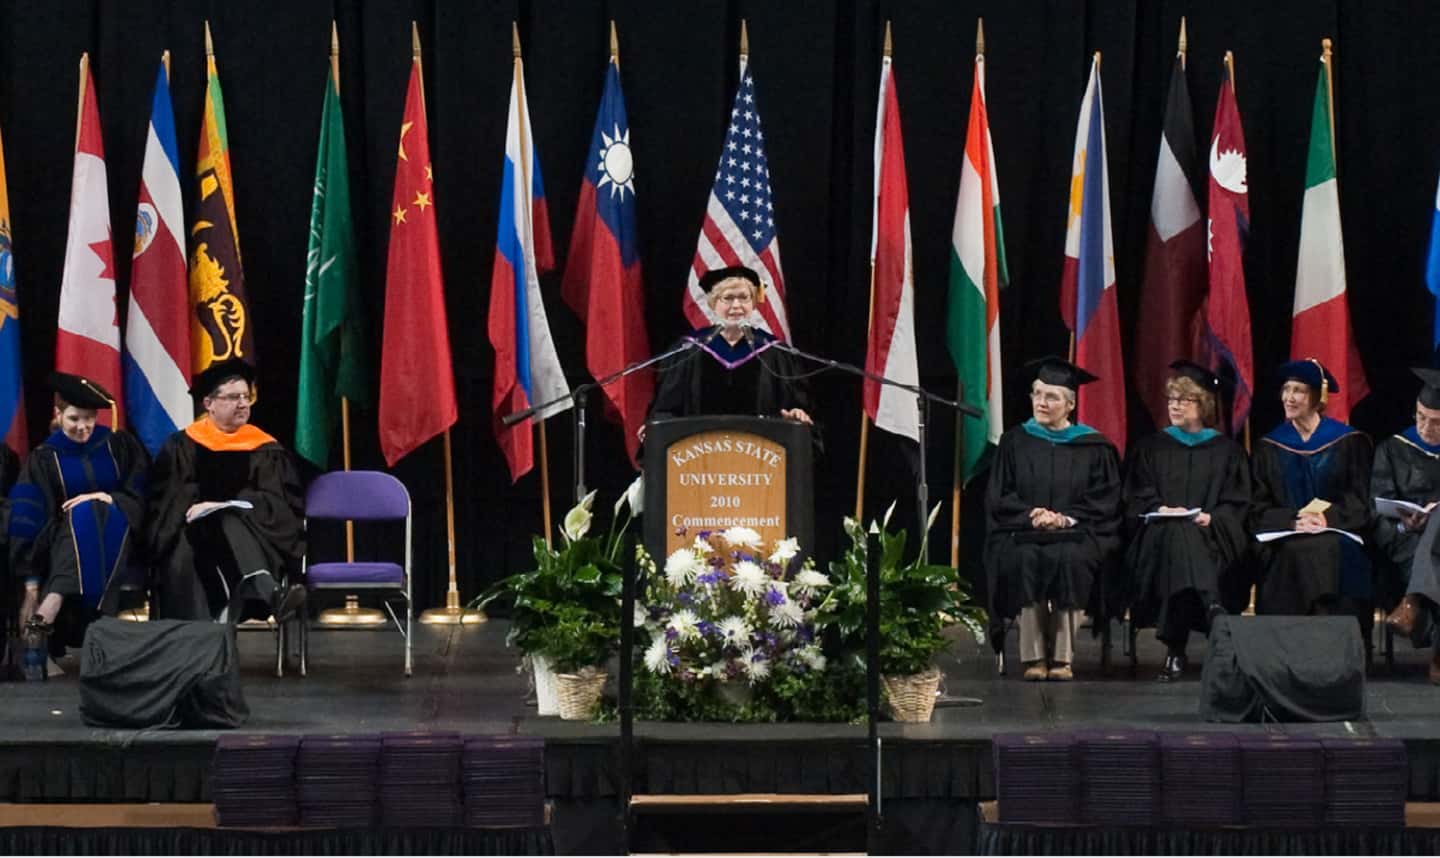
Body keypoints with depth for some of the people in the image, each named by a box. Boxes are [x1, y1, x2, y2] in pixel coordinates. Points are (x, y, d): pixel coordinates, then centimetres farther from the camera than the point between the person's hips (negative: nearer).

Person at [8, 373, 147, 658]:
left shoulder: (119, 445, 5)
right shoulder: (43, 459, -2)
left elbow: (141, 495, 2)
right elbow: (29, 522, -10)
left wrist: (109, 497, -19)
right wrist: (31, 582, -20)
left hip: (117, 533, 1)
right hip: (67, 542, -1)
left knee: (100, 510, -34)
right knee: (83, 511, -34)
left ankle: (54, 604, -51)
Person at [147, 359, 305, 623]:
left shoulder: (265, 450, 11)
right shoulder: (181, 447, 12)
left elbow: (279, 504, 0)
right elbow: (167, 502, 5)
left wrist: (226, 507, -13)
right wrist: (194, 511, -16)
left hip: (254, 537, 0)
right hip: (193, 535, 0)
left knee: (229, 523, -35)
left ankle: (264, 591, -60)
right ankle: (269, 592, -58)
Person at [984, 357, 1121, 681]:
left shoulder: (1094, 447, 9)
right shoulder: (1015, 442, 13)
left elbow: (1105, 500, 1)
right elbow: (999, 497, 6)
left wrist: (1065, 518, -15)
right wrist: (1031, 515, -13)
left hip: (1077, 533, -1)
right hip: (1022, 533, 1)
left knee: (1067, 558, -35)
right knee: (1025, 558, -33)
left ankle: (1062, 657, -30)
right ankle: (1034, 656, -30)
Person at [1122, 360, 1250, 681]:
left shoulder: (1227, 451, 17)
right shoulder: (1150, 448, 20)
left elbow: (1237, 503, 7)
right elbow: (1137, 499, 10)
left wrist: (1211, 517, -14)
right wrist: (1161, 510, -11)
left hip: (1211, 533, -1)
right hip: (1159, 532, 1)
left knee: (1181, 535, -38)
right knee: (1175, 534, -38)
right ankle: (1212, 615, -54)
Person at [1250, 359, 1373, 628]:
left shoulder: (1349, 442, 6)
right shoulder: (1270, 447, 12)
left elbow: (1361, 502, 2)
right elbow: (1259, 509, 5)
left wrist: (1328, 518, -15)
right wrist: (1293, 520, -13)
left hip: (1338, 543, -1)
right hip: (1283, 549, 1)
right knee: (1292, 552, -23)